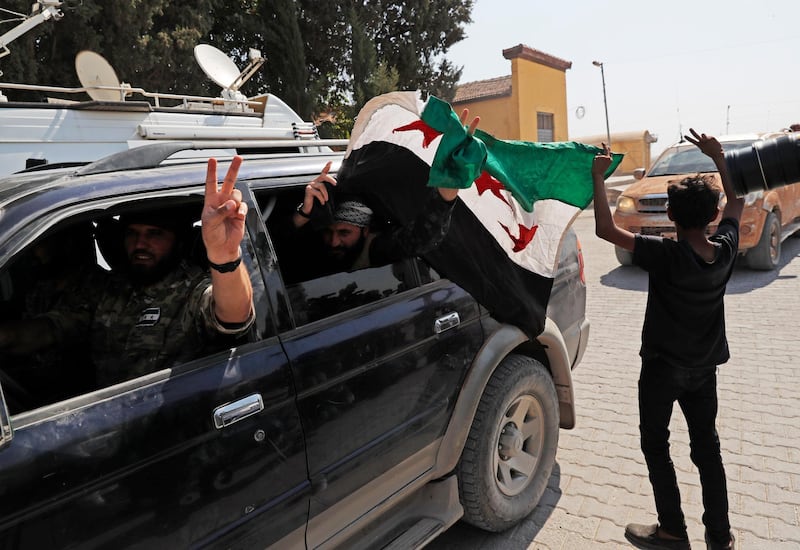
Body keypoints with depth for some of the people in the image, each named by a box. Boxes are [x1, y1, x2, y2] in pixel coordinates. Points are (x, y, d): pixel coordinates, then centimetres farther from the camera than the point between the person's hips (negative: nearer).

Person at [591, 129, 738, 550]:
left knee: (655, 445, 12)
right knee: (707, 447, 17)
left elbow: (605, 229, -31)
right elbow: (736, 202, 11)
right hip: (705, 367, 6)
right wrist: (718, 158, 12)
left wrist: (598, 176, -22)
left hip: (663, 366, -5)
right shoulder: (725, 248, -10)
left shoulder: (666, 256, -27)